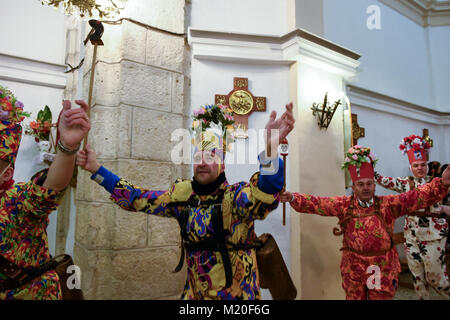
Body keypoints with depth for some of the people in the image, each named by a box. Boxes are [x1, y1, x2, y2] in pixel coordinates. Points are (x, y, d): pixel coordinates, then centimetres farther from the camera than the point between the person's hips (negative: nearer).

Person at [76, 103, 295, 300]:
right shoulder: (182, 194, -4)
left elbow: (263, 196, -41)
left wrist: (269, 149, -59)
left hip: (237, 294, -4)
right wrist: (96, 169, 0)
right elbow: (137, 198, 3)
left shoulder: (235, 196, -20)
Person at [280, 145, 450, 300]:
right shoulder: (344, 205, -4)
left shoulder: (387, 205, -5)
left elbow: (417, 197, -13)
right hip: (352, 269, 0)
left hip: (383, 269, 0)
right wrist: (293, 198, -22)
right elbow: (316, 203, -9)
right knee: (354, 297, 17)